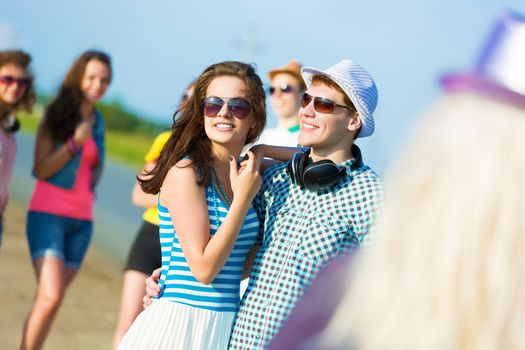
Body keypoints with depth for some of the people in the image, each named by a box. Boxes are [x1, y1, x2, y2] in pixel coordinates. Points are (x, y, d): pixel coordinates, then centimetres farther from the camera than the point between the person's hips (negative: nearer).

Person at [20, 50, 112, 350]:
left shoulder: (98, 121, 11)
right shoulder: (57, 115, -4)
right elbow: (41, 169, -9)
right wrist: (76, 142, -18)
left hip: (81, 221, 5)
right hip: (48, 215, -5)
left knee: (52, 299, 3)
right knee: (49, 297, -19)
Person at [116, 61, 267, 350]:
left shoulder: (246, 172, 8)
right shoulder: (185, 171, -11)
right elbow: (204, 268, -16)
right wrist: (244, 198, -14)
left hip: (226, 326, 6)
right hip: (178, 322, -6)